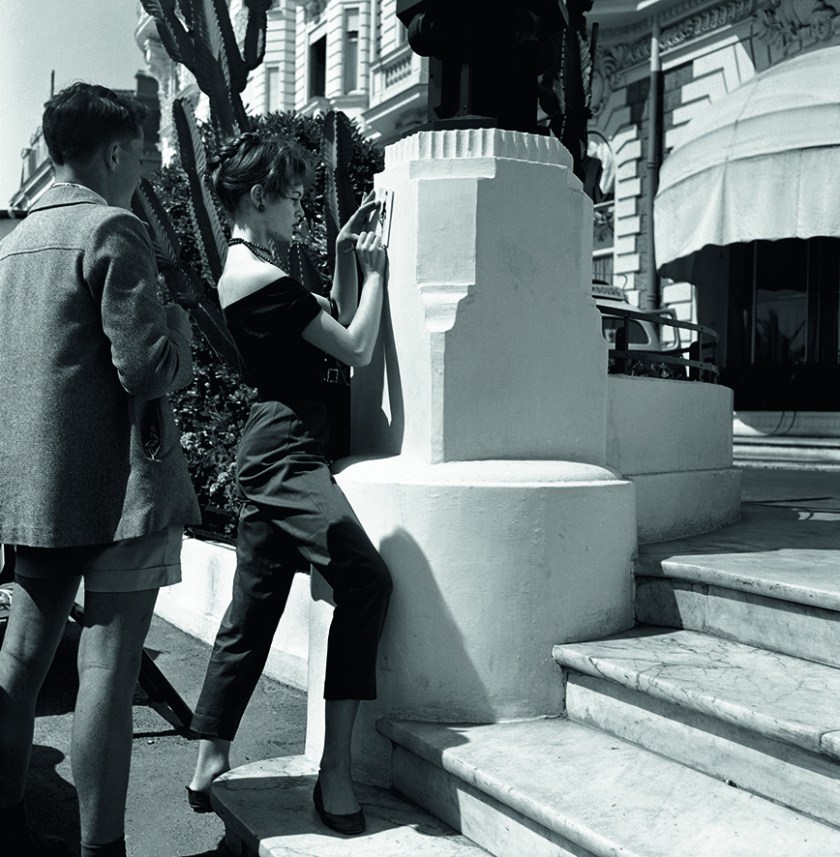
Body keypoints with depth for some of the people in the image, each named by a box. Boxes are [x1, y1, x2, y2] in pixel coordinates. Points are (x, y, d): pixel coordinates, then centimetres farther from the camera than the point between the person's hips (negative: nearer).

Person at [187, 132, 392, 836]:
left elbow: (337, 324, 25)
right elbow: (356, 349, -10)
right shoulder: (263, 279, -13)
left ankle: (209, 764, 19)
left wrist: (345, 256, 16)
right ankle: (336, 770, -15)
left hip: (268, 455, 11)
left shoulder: (248, 270, 19)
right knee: (365, 580, -16)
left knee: (252, 612, 12)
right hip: (287, 454, -11)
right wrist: (374, 269, 1)